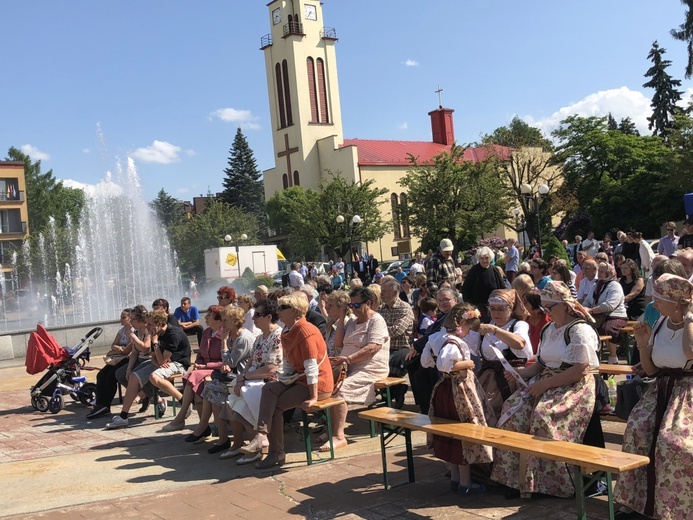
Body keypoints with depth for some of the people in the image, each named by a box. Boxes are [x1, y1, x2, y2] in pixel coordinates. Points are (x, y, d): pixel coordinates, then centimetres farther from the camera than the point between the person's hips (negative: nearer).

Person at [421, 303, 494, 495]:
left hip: (444, 388, 9)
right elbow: (443, 364, -36)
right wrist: (465, 364, -24)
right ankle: (465, 483, 11)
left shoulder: (436, 337, 5)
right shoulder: (452, 342, -23)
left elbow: (425, 361, 12)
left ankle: (455, 477, 27)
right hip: (460, 391, -9)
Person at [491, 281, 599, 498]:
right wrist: (520, 372, 1)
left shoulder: (579, 330, -10)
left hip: (575, 388, -8)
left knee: (544, 415, -32)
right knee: (513, 410, -15)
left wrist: (545, 384, -18)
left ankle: (548, 483, -17)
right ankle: (514, 475, -9)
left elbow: (579, 371, -18)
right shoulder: (549, 329, 17)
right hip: (546, 384, 8)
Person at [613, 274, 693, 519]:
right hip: (662, 390, 5)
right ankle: (637, 499, -7)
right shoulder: (660, 324, 8)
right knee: (637, 429, -19)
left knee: (671, 440, -27)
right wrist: (643, 344, -5)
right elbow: (650, 370, 13)